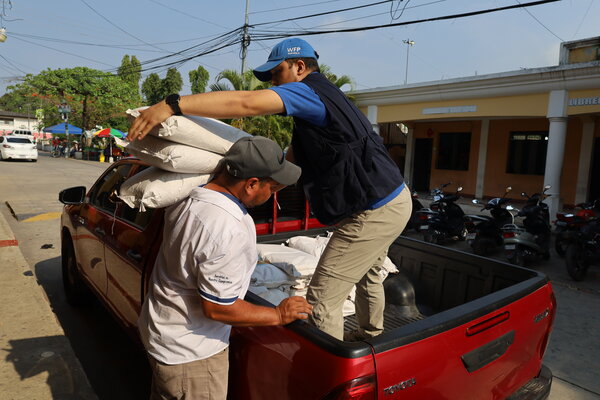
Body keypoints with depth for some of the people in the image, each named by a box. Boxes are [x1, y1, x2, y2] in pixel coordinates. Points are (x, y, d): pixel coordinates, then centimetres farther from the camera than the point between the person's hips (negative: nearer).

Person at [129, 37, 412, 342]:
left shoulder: (310, 91, -16)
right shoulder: (320, 98, 16)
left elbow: (247, 103, -32)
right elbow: (291, 160, 15)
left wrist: (173, 104, -33)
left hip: (375, 212, -11)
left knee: (322, 298, -4)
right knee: (367, 275, 30)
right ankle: (371, 338, 53)